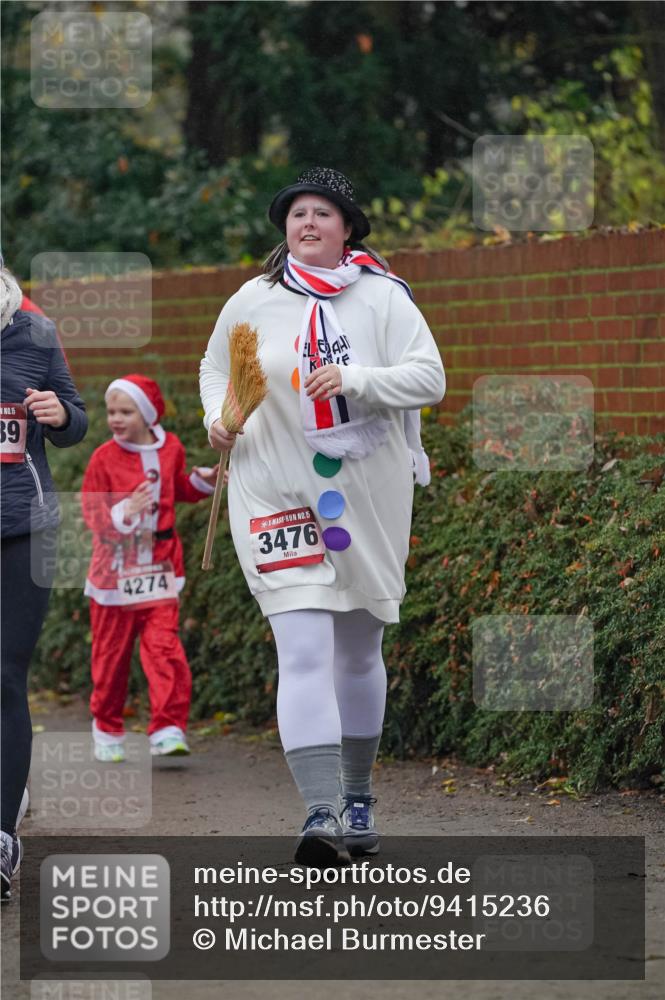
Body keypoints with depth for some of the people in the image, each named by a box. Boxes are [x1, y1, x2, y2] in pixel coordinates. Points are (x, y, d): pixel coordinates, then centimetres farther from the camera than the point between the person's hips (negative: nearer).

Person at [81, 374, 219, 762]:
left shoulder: (171, 448, 3)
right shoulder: (104, 458, -7)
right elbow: (92, 513, -10)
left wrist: (203, 482, 5)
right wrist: (123, 513, -27)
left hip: (159, 566, 1)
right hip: (116, 567, -1)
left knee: (164, 646, -12)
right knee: (112, 653, 8)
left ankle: (168, 730, -14)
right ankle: (107, 731, 24)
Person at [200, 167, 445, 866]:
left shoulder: (383, 298, -2)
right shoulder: (253, 302, 2)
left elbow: (429, 379, -9)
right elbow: (215, 369, 18)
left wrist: (353, 378, -22)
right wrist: (217, 417, -2)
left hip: (370, 496, 1)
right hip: (277, 493, -1)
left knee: (358, 652, 15)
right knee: (304, 651, -15)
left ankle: (357, 796, 33)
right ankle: (321, 814, -23)